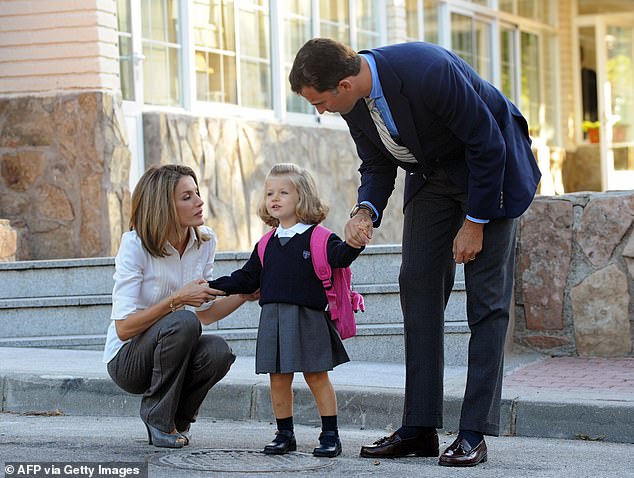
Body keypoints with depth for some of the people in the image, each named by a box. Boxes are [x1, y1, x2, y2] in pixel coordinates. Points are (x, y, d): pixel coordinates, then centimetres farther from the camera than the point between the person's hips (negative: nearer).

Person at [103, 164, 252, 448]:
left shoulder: (205, 241, -2)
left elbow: (205, 313, 8)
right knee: (182, 322, -34)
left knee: (217, 351, -29)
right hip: (126, 360, -5)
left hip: (171, 352, 5)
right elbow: (123, 328, -22)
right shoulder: (135, 244, -19)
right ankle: (158, 418, -16)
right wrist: (177, 299, -28)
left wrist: (244, 294, -8)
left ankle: (177, 417, 0)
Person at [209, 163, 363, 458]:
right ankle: (284, 435, 18)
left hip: (307, 319, -5)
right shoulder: (267, 244, 13)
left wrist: (354, 244, -39)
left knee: (317, 377, 1)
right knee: (278, 380, 7)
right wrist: (215, 286, 10)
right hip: (273, 320, 5)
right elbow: (248, 277, 18)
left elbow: (339, 257, -18)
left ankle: (330, 435, 8)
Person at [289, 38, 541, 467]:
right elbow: (377, 165, 3)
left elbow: (487, 145, -25)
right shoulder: (354, 100, -12)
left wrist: (474, 222, -19)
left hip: (491, 168, -7)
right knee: (418, 286, 0)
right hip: (431, 173, 7)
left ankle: (474, 434, -9)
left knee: (487, 296, -9)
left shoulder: (429, 72, -35)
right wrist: (365, 211, -17)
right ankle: (420, 428, 2)